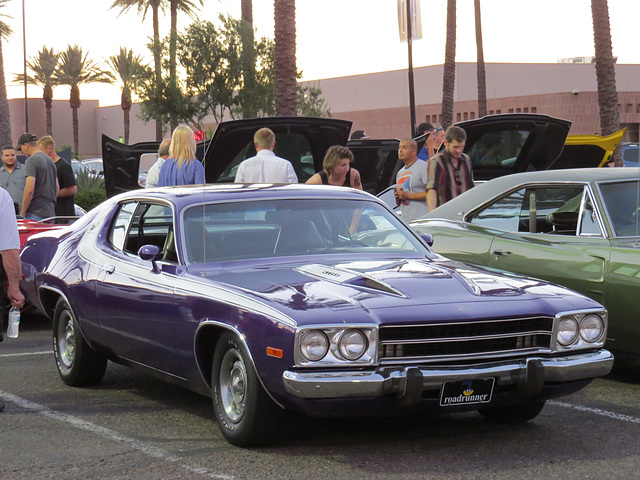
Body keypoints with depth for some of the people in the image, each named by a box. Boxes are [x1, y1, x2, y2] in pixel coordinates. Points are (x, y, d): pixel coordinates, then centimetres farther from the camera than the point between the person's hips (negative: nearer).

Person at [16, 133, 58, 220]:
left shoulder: (32, 161, -10)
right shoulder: (50, 160, 18)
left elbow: (29, 189, -18)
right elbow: (56, 189, 23)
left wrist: (23, 212, -11)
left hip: (36, 213, -9)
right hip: (50, 212, 9)